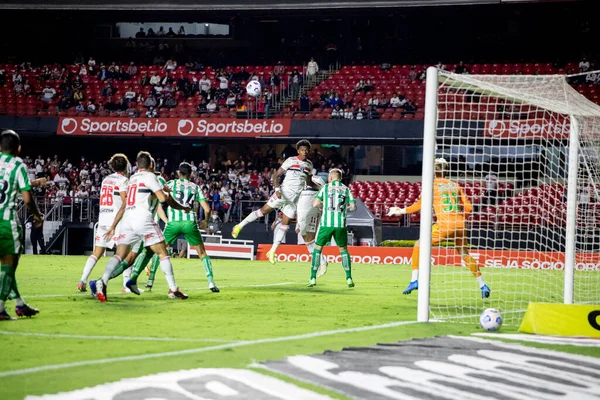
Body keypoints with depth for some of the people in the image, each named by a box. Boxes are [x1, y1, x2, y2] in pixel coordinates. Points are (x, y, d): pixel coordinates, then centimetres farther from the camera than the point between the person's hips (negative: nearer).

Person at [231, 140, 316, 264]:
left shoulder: (309, 165, 12)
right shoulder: (291, 161, -5)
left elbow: (308, 182, 26)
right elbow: (276, 175, -6)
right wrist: (277, 189, -20)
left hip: (295, 197, 5)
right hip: (284, 192, -5)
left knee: (285, 223, 2)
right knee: (264, 210, -9)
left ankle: (272, 251, 6)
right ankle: (240, 226, 4)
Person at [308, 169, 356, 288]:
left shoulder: (325, 187, 3)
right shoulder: (346, 189, 8)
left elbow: (315, 204, -2)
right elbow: (353, 207, 3)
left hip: (326, 223, -2)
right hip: (341, 225, 2)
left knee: (317, 248, 9)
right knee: (343, 250, 16)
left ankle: (313, 279, 2)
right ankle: (349, 279, 7)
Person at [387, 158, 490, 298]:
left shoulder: (433, 185, 5)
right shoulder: (455, 185, 16)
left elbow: (420, 205, 2)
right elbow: (468, 208, 12)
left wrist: (401, 211, 12)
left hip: (444, 224, -5)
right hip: (460, 224, 5)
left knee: (419, 246, 9)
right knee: (465, 254, 21)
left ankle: (414, 280, 0)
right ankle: (483, 286, 19)